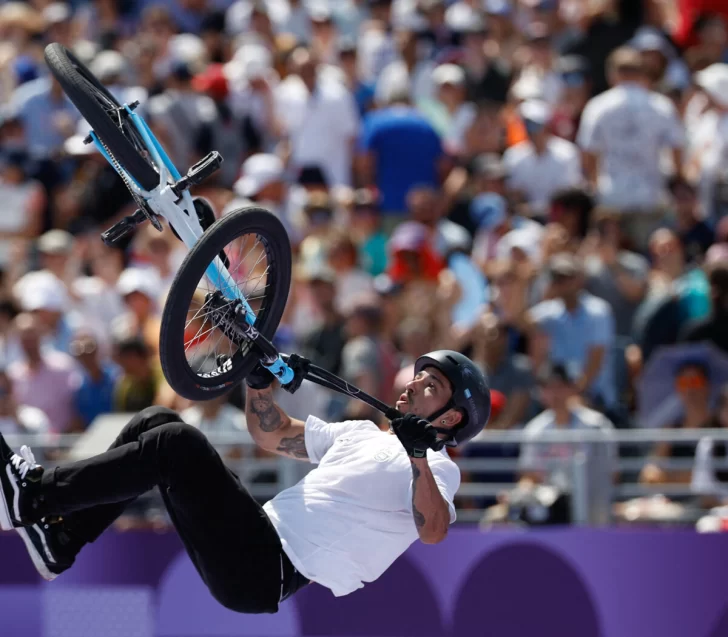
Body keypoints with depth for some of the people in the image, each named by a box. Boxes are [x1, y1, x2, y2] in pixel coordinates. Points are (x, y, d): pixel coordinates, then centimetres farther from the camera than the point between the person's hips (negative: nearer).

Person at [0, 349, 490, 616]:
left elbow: (434, 532, -22)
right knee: (157, 423, 5)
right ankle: (60, 543, -1)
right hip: (261, 540, 9)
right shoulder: (362, 434, 26)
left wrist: (419, 457, -37)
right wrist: (260, 381, 14)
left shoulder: (436, 469, 0)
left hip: (266, 576, -9)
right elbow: (273, 433, 33)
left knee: (177, 444, -21)